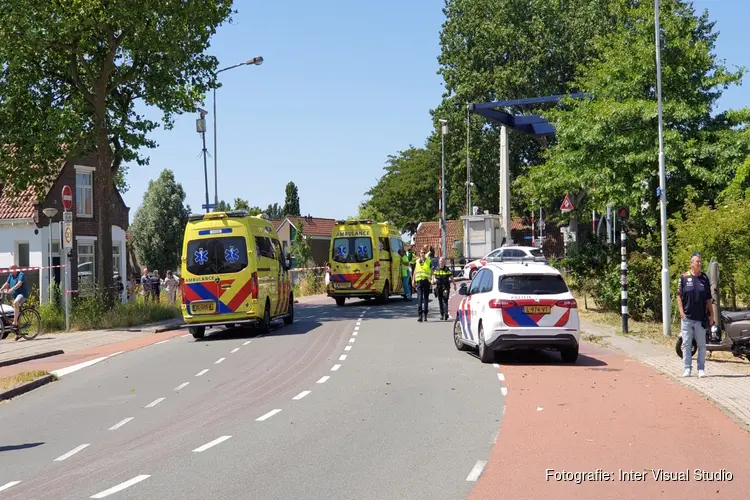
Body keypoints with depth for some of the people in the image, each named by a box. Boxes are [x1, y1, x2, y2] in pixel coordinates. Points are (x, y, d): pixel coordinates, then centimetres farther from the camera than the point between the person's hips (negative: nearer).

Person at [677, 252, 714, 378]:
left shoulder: (705, 278, 5)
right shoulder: (684, 277, -1)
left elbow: (708, 299, 8)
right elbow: (679, 295, 2)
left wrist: (711, 315, 5)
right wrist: (681, 311, -7)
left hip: (701, 318, 2)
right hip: (687, 317, -2)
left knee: (701, 345, 6)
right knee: (686, 344, 3)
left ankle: (701, 369, 13)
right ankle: (687, 368, 10)